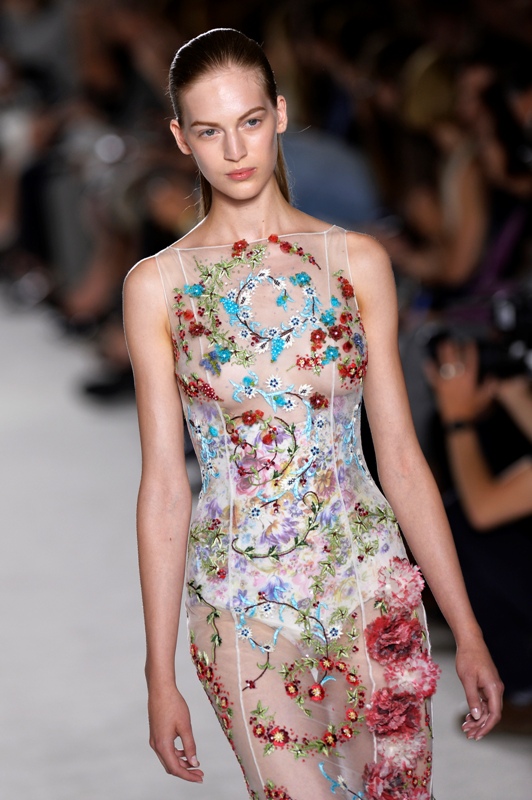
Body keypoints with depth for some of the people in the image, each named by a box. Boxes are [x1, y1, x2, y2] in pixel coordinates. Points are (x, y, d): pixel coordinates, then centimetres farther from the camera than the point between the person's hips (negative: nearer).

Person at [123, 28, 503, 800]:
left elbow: (401, 458, 3)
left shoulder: (358, 262, 1)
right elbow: (164, 487, -1)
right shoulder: (157, 285, -2)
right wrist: (160, 676, -3)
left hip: (372, 584, 1)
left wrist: (468, 632, 1)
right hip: (244, 608, -1)